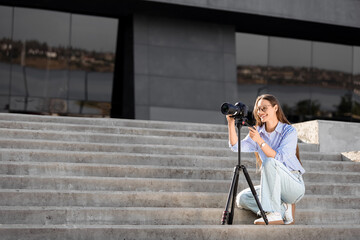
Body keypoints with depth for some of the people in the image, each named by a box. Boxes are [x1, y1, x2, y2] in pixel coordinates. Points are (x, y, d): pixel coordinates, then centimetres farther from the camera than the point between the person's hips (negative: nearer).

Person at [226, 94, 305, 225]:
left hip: (294, 185, -6)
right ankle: (284, 209, -16)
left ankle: (274, 214, -34)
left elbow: (279, 158, -22)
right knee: (242, 198, -15)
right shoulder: (258, 132, 8)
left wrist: (260, 141, -30)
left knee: (269, 163, -32)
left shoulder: (289, 131, -8)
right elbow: (236, 147, -7)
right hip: (273, 187, 6)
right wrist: (231, 123, -17)